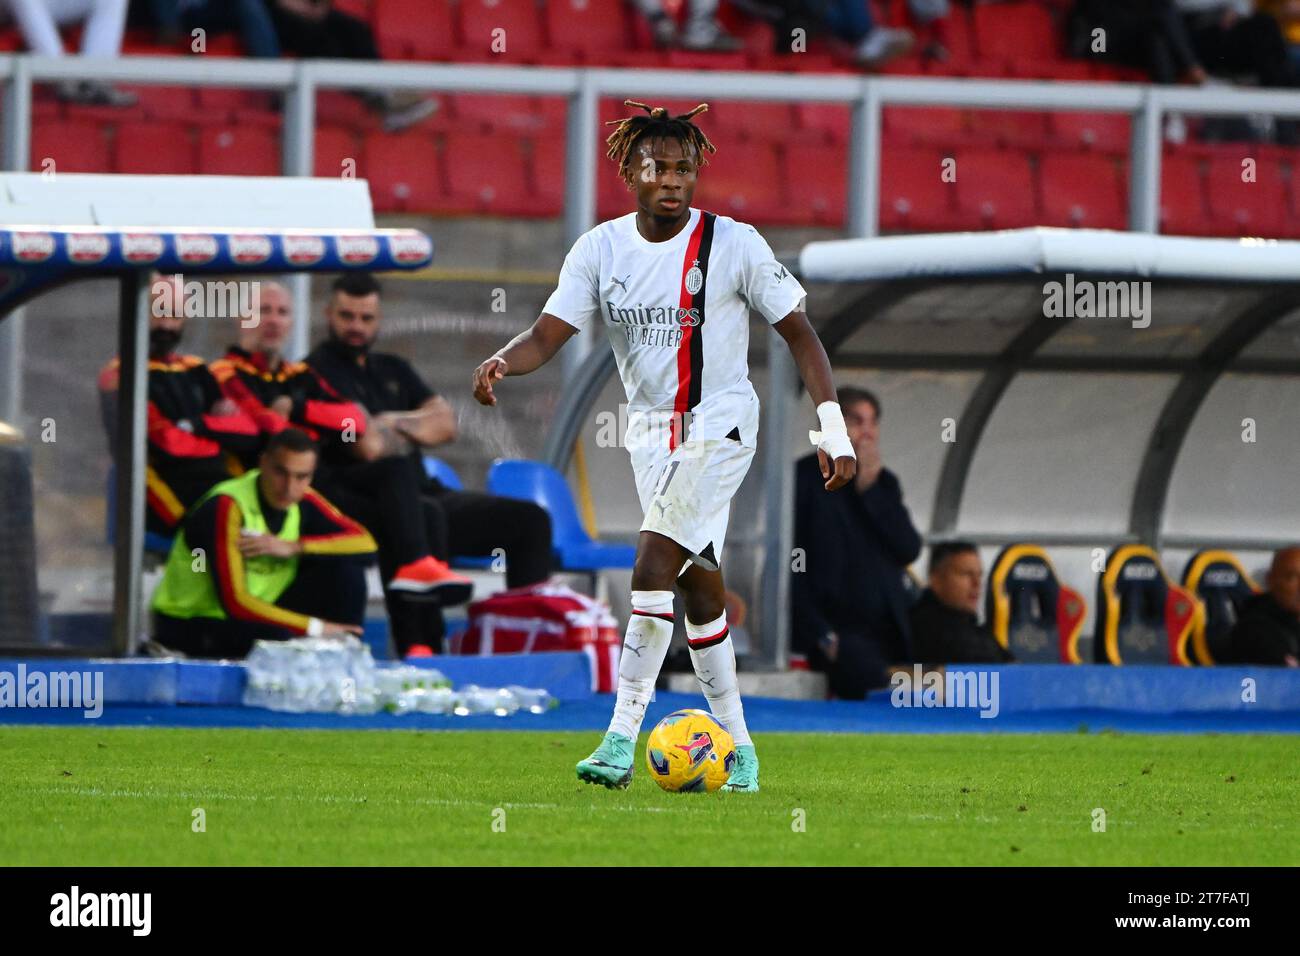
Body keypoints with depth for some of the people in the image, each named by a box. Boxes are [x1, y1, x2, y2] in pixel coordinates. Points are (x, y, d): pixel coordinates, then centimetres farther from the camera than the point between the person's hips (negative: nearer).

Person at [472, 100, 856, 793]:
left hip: (719, 427, -5)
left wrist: (833, 432, -7)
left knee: (653, 567, -20)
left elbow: (798, 333, -3)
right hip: (649, 431, 5)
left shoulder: (733, 244, -8)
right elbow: (547, 337, -4)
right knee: (698, 588, 8)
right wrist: (501, 363, -27)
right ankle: (737, 744, 20)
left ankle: (622, 738, -21)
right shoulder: (601, 249, 1)